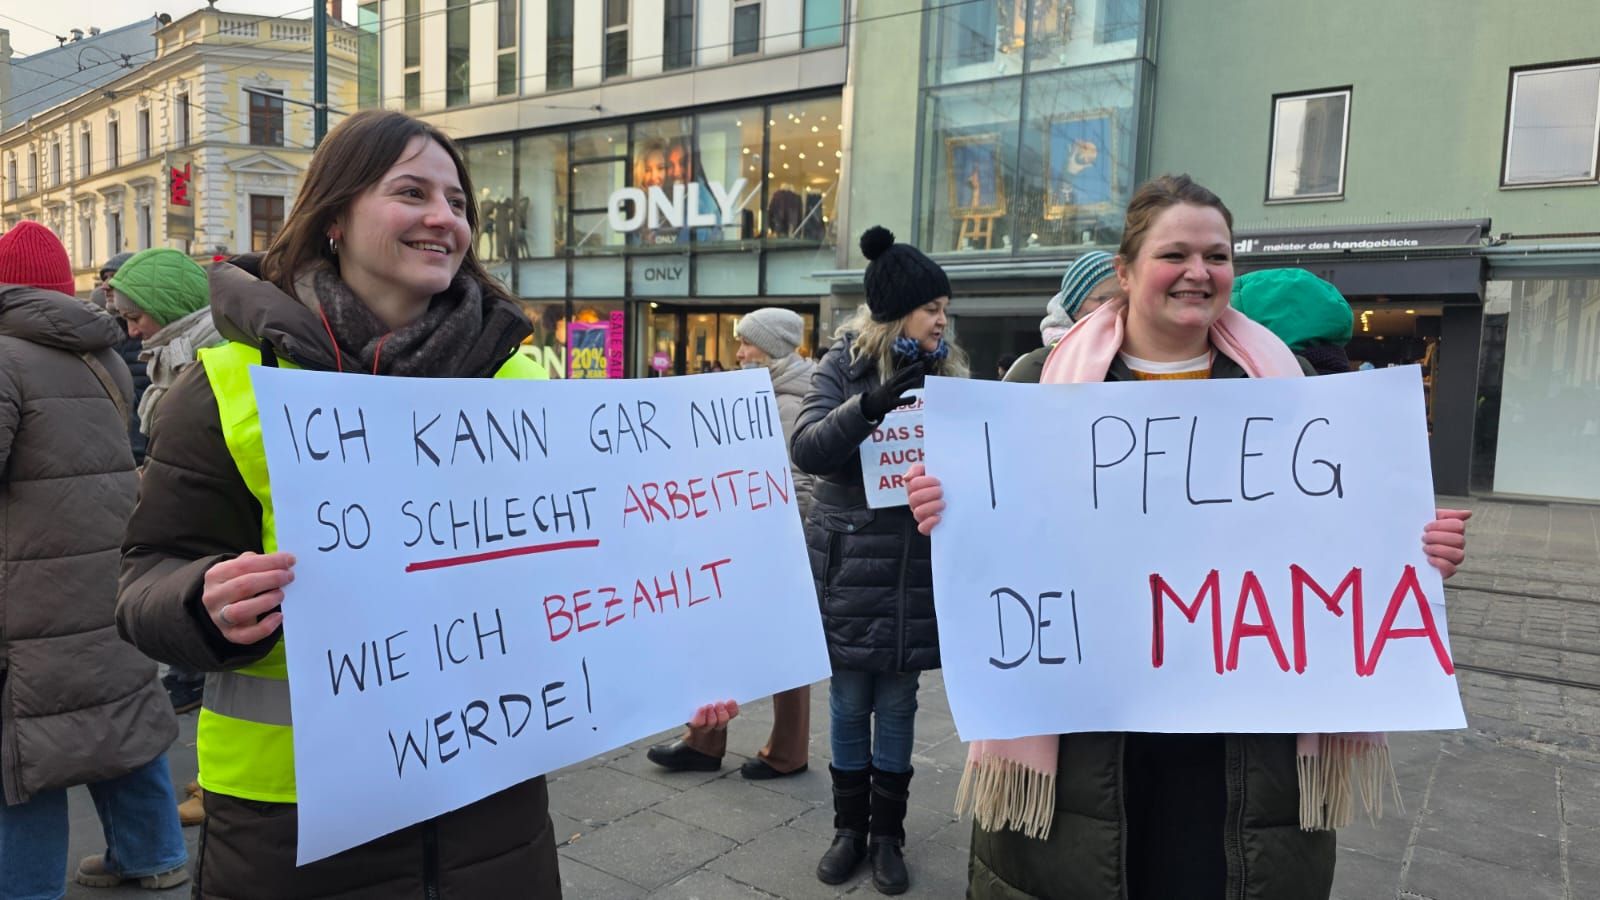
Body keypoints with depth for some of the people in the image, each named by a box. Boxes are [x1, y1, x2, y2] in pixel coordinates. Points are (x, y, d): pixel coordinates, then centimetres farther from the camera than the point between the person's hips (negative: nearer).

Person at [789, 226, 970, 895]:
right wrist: (870, 403, -29)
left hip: (919, 565, 2)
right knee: (849, 699, 9)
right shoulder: (846, 363, -4)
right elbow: (806, 449, -16)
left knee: (897, 701, 11)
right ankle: (849, 827, 26)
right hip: (850, 562, -2)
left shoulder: (948, 370, 5)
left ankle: (888, 833, 25)